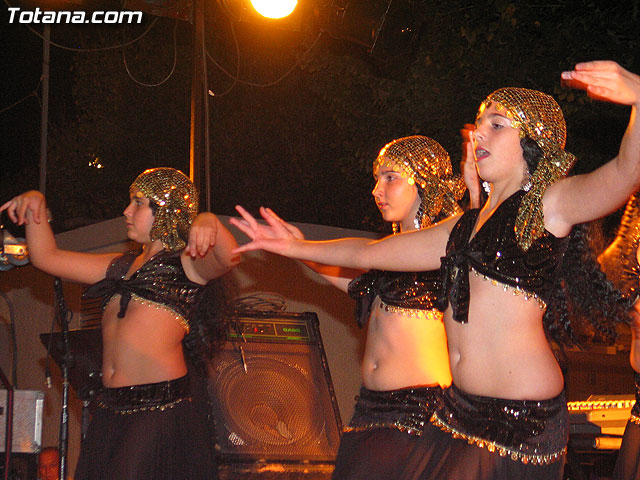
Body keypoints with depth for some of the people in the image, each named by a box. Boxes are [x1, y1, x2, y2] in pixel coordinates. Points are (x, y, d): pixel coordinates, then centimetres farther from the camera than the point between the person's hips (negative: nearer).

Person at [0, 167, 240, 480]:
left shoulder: (188, 262, 2)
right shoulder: (121, 266, 22)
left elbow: (227, 258, -21)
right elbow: (47, 257, 28)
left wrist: (209, 223, -40)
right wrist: (36, 209, 15)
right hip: (111, 411, 7)